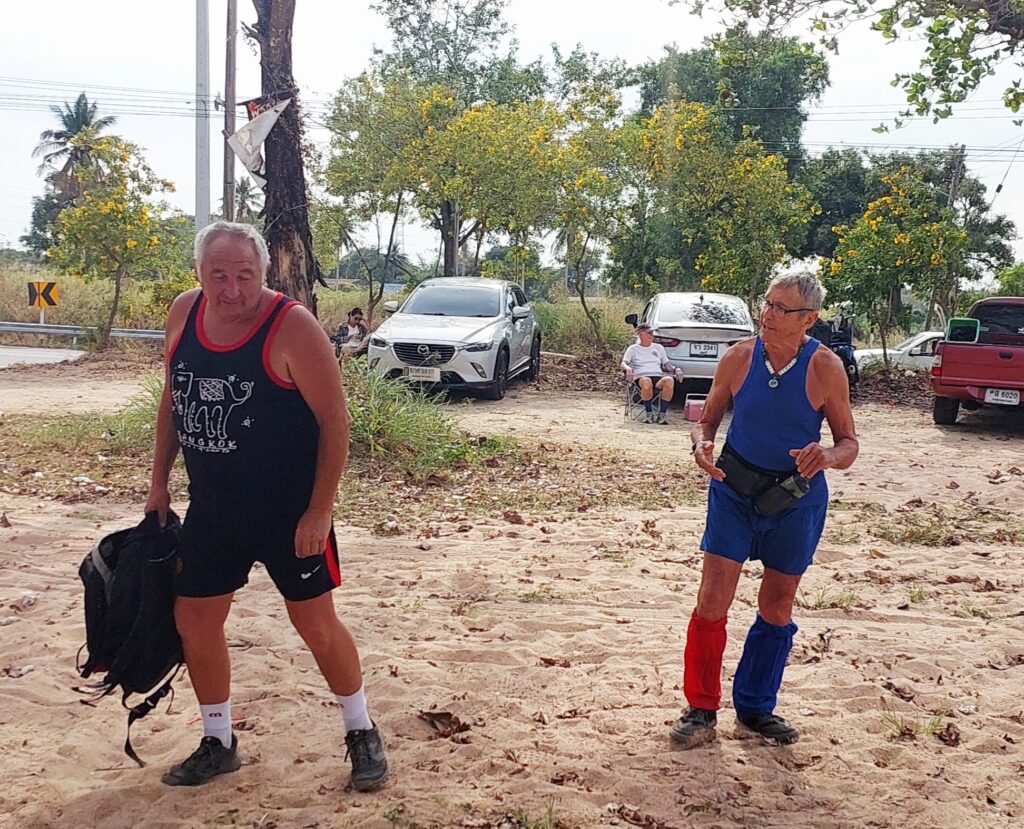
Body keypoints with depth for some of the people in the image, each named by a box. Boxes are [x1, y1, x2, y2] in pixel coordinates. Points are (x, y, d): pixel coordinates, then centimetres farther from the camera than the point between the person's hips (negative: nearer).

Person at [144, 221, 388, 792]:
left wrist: (320, 510, -18)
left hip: (289, 510, -6)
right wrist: (160, 481, 13)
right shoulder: (184, 315, -1)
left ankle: (362, 733, 25)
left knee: (315, 622, 3)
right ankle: (218, 744, 31)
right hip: (211, 505, 6)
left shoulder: (292, 327, -20)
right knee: (195, 619, 10)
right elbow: (173, 400, 13)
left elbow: (335, 421, -17)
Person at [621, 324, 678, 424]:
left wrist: (675, 369, 1)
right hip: (641, 377, -3)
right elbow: (624, 363, 4)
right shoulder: (633, 349, 17)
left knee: (669, 380, -35)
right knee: (646, 382, -42)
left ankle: (662, 414, -26)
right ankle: (648, 412, -21)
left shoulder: (658, 347, 27)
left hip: (658, 377, 3)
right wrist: (628, 368, -20)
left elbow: (666, 364, 24)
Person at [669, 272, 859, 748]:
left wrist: (828, 456, -28)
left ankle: (756, 706, 29)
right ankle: (701, 709, 10)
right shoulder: (739, 357, -7)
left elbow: (849, 442, -6)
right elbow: (708, 418, 4)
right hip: (734, 490, 0)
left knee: (777, 607, 11)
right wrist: (702, 443, -18)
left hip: (796, 499, 0)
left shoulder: (825, 368, -11)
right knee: (713, 599, -5)